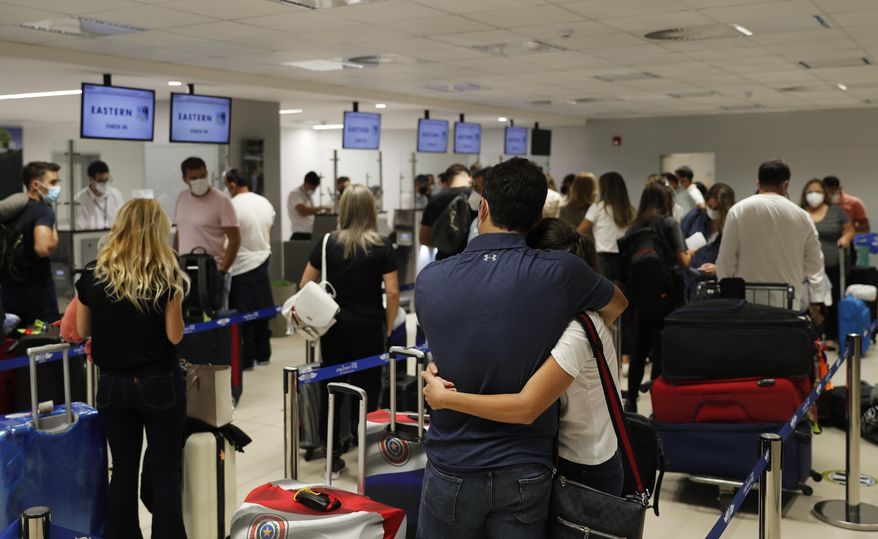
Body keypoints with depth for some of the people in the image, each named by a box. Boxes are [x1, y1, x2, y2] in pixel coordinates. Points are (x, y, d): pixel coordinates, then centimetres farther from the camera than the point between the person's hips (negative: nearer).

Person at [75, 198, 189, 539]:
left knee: (124, 472, 13)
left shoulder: (92, 275, -2)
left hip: (113, 385, 3)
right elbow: (174, 335, -8)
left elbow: (82, 331, 6)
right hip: (159, 385, -3)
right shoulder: (167, 277, -10)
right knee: (165, 474, 5)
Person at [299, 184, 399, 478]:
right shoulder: (382, 246, -4)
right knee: (367, 389, 6)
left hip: (333, 327, 2)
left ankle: (334, 456, 16)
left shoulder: (328, 243, 2)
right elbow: (392, 291, -9)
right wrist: (388, 326, 2)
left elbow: (305, 284, 3)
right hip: (368, 328, -2)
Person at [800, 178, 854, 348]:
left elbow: (849, 230, 10)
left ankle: (831, 337, 12)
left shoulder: (836, 211, 7)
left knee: (832, 302, 2)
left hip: (833, 266, 0)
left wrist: (846, 238, -9)